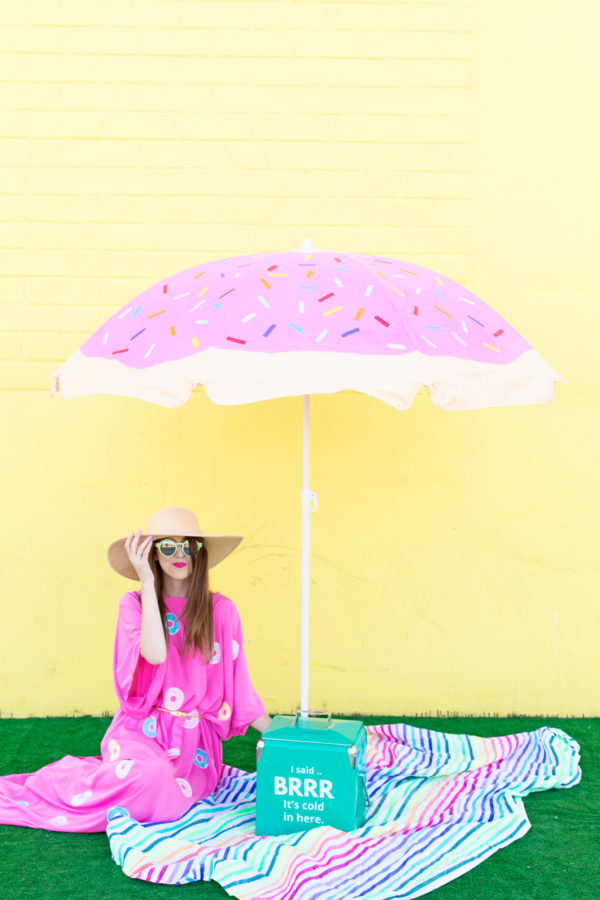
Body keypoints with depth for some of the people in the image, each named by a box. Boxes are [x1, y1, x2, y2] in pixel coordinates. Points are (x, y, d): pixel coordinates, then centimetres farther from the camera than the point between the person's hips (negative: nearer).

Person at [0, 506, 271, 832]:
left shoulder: (221, 610, 4)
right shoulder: (133, 604, 1)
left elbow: (237, 685, 7)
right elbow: (154, 654, -18)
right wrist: (147, 582, -16)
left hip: (197, 739, 2)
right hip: (142, 730, -2)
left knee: (170, 803, -27)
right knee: (153, 779, -33)